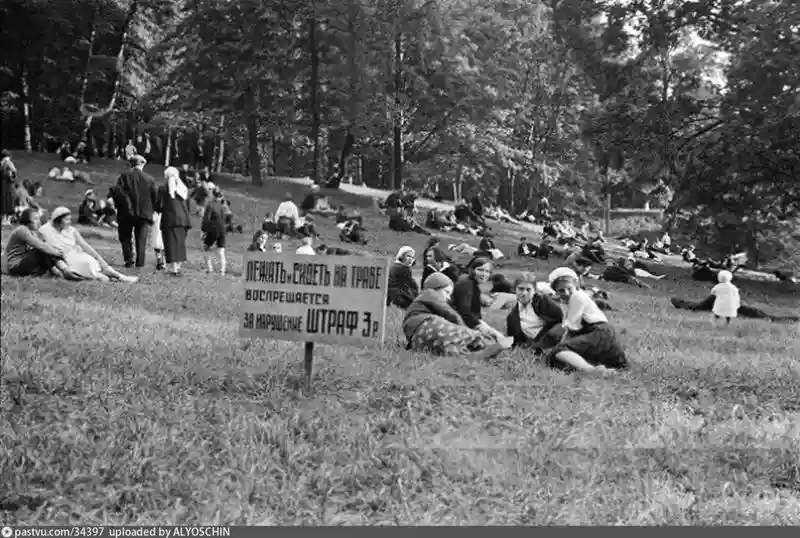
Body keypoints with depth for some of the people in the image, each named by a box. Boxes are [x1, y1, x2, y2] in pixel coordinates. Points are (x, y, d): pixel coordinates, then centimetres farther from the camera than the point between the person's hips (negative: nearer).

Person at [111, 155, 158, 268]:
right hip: (145, 212, 1)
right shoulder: (149, 179, 0)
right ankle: (140, 262, 3)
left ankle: (129, 258, -2)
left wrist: (120, 206, 1)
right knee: (141, 239, 7)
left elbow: (117, 192, -11)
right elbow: (155, 197, 1)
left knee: (125, 237, 12)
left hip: (127, 212, -1)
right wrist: (150, 208, 15)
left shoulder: (125, 176, -3)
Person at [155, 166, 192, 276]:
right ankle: (178, 266, 14)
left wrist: (162, 210, 15)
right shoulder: (184, 188, 9)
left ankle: (173, 268, -5)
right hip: (183, 219, 4)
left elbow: (158, 206, -5)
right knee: (180, 243, 13)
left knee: (171, 243, 0)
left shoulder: (163, 189, -5)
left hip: (170, 219, -4)